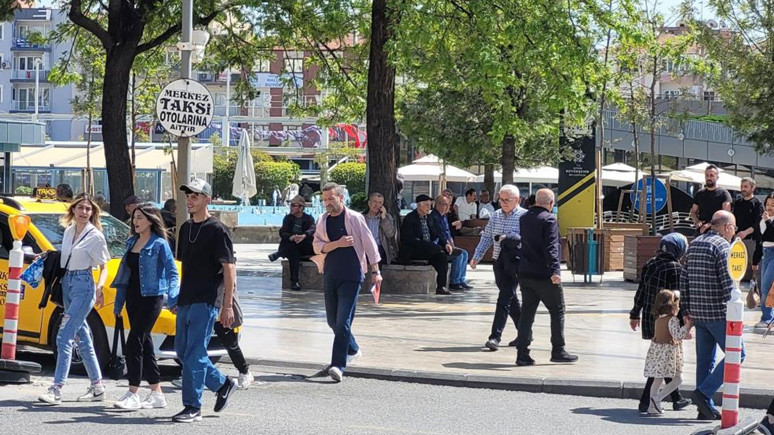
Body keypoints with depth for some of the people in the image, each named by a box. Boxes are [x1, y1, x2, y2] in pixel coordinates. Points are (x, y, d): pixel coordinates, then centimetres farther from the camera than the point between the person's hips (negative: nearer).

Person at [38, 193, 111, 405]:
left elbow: (103, 267, -5)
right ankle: (97, 387, 21)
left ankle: (56, 389, -18)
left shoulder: (95, 236, -7)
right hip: (67, 283, 8)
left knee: (65, 337, -14)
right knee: (82, 337, 12)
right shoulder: (68, 231, 12)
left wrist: (99, 287, -20)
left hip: (83, 285, -8)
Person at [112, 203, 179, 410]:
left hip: (151, 298, -8)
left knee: (134, 344, -13)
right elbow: (124, 273, 19)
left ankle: (133, 393, -10)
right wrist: (118, 303, 19)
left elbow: (172, 273, -11)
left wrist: (173, 298, -23)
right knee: (144, 345, 9)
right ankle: (157, 393, 16)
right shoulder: (132, 242, 14)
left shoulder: (159, 244, -7)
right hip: (133, 298, 8)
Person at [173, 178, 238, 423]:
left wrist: (228, 305, -16)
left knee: (194, 354, -9)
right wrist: (179, 297, 18)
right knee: (182, 351, 12)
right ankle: (223, 384, 26)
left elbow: (229, 269, -11)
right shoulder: (186, 228, 14)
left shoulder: (216, 230, -9)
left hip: (206, 301, -8)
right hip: (186, 301, 8)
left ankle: (193, 407, -3)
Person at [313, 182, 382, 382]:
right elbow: (317, 246, 3)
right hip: (330, 275, 5)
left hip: (351, 276, -5)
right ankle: (353, 350, 36)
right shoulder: (322, 221, 9)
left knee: (343, 321, -12)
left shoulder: (354, 218, -3)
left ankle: (338, 365, -16)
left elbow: (369, 244, 0)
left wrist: (375, 271, -2)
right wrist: (338, 243, -14)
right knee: (332, 320, 13)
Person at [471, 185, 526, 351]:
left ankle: (495, 336, -12)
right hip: (499, 261, 7)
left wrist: (509, 237, -24)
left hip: (515, 261, -7)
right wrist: (477, 257, 10)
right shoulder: (496, 215, 12)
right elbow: (486, 237, 16)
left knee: (504, 299, -11)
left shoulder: (524, 216, -7)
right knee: (510, 299, 14)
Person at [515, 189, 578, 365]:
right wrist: (555, 270, -27)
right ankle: (558, 351, 9)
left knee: (527, 313, 8)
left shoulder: (523, 218, 11)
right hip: (544, 275, -7)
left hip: (525, 273, 7)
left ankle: (522, 354, 3)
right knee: (557, 311, 6)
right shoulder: (549, 219, -13)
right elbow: (551, 247, -22)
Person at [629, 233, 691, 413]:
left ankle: (676, 399, 26)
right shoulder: (675, 268, -14)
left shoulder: (649, 265, 7)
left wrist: (635, 314, 22)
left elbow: (641, 291, 13)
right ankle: (646, 400, -4)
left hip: (649, 318, 8)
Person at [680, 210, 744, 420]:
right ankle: (703, 393, -8)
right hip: (717, 313, -8)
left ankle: (706, 408, 13)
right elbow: (728, 283, -17)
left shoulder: (694, 245, 13)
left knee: (704, 359, 12)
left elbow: (684, 279, 14)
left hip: (698, 313, 8)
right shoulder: (722, 246, -12)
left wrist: (686, 309, 17)